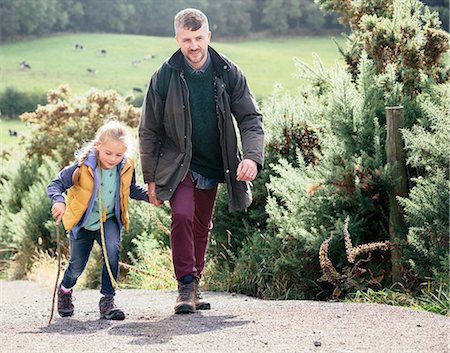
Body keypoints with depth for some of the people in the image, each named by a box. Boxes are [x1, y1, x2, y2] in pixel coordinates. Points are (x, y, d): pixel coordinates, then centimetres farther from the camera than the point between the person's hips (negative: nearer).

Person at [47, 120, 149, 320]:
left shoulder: (126, 167, -12)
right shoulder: (83, 166, -24)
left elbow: (131, 190, 8)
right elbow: (56, 184, -19)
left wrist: (149, 196, -8)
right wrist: (59, 201, -39)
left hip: (109, 220, 1)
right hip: (83, 221, -1)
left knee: (112, 249, -28)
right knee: (77, 266, 9)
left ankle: (107, 300, -18)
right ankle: (65, 290, 46)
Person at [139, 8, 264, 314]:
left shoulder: (229, 74, -7)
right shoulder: (165, 77, -12)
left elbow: (251, 118, -4)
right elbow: (149, 131, -4)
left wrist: (252, 157, -22)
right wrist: (151, 179, -4)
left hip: (212, 165, 3)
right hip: (177, 163, -3)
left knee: (202, 226, 13)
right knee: (182, 214, -23)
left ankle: (194, 285, 30)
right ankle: (186, 286, -15)